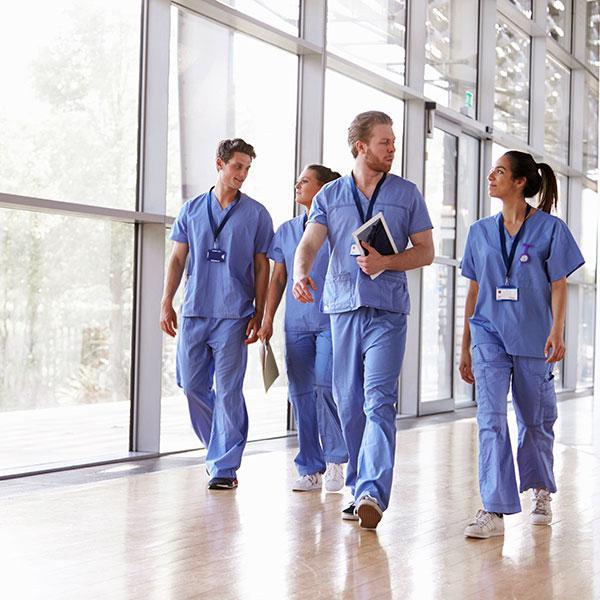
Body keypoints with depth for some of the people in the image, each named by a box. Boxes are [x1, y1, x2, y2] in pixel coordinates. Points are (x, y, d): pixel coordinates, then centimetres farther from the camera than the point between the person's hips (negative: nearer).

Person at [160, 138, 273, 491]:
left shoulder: (256, 214, 5)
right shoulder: (192, 209, 11)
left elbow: (262, 266, 5)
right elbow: (178, 258, 13)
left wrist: (258, 314, -2)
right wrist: (167, 303, 5)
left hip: (233, 314, -3)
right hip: (194, 312, 3)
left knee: (228, 390, -6)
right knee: (192, 385, 7)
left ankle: (225, 466, 0)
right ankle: (219, 447, 27)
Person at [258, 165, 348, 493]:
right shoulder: (287, 230, 15)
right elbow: (278, 278, 17)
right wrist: (267, 319, 10)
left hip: (331, 320, -5)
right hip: (296, 323, 5)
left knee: (326, 384, -17)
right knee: (300, 392, 3)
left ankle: (335, 459, 1)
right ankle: (310, 470, 10)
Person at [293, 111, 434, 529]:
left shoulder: (407, 194, 9)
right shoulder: (330, 195, 11)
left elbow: (426, 251, 9)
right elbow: (309, 244, -1)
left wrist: (386, 262, -10)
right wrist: (301, 273, -24)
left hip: (388, 310, -2)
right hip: (343, 307, 3)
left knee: (379, 401, -15)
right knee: (348, 402, 7)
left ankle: (373, 493, -23)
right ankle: (359, 488, 17)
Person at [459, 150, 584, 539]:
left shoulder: (550, 229, 0)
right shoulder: (481, 231, 10)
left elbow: (558, 285, -2)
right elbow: (474, 290, 13)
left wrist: (557, 331, -16)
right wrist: (465, 347, 13)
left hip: (533, 338, -2)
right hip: (489, 335, 2)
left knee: (535, 420, 9)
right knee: (491, 419, -12)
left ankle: (540, 492, 35)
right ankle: (495, 511, -15)